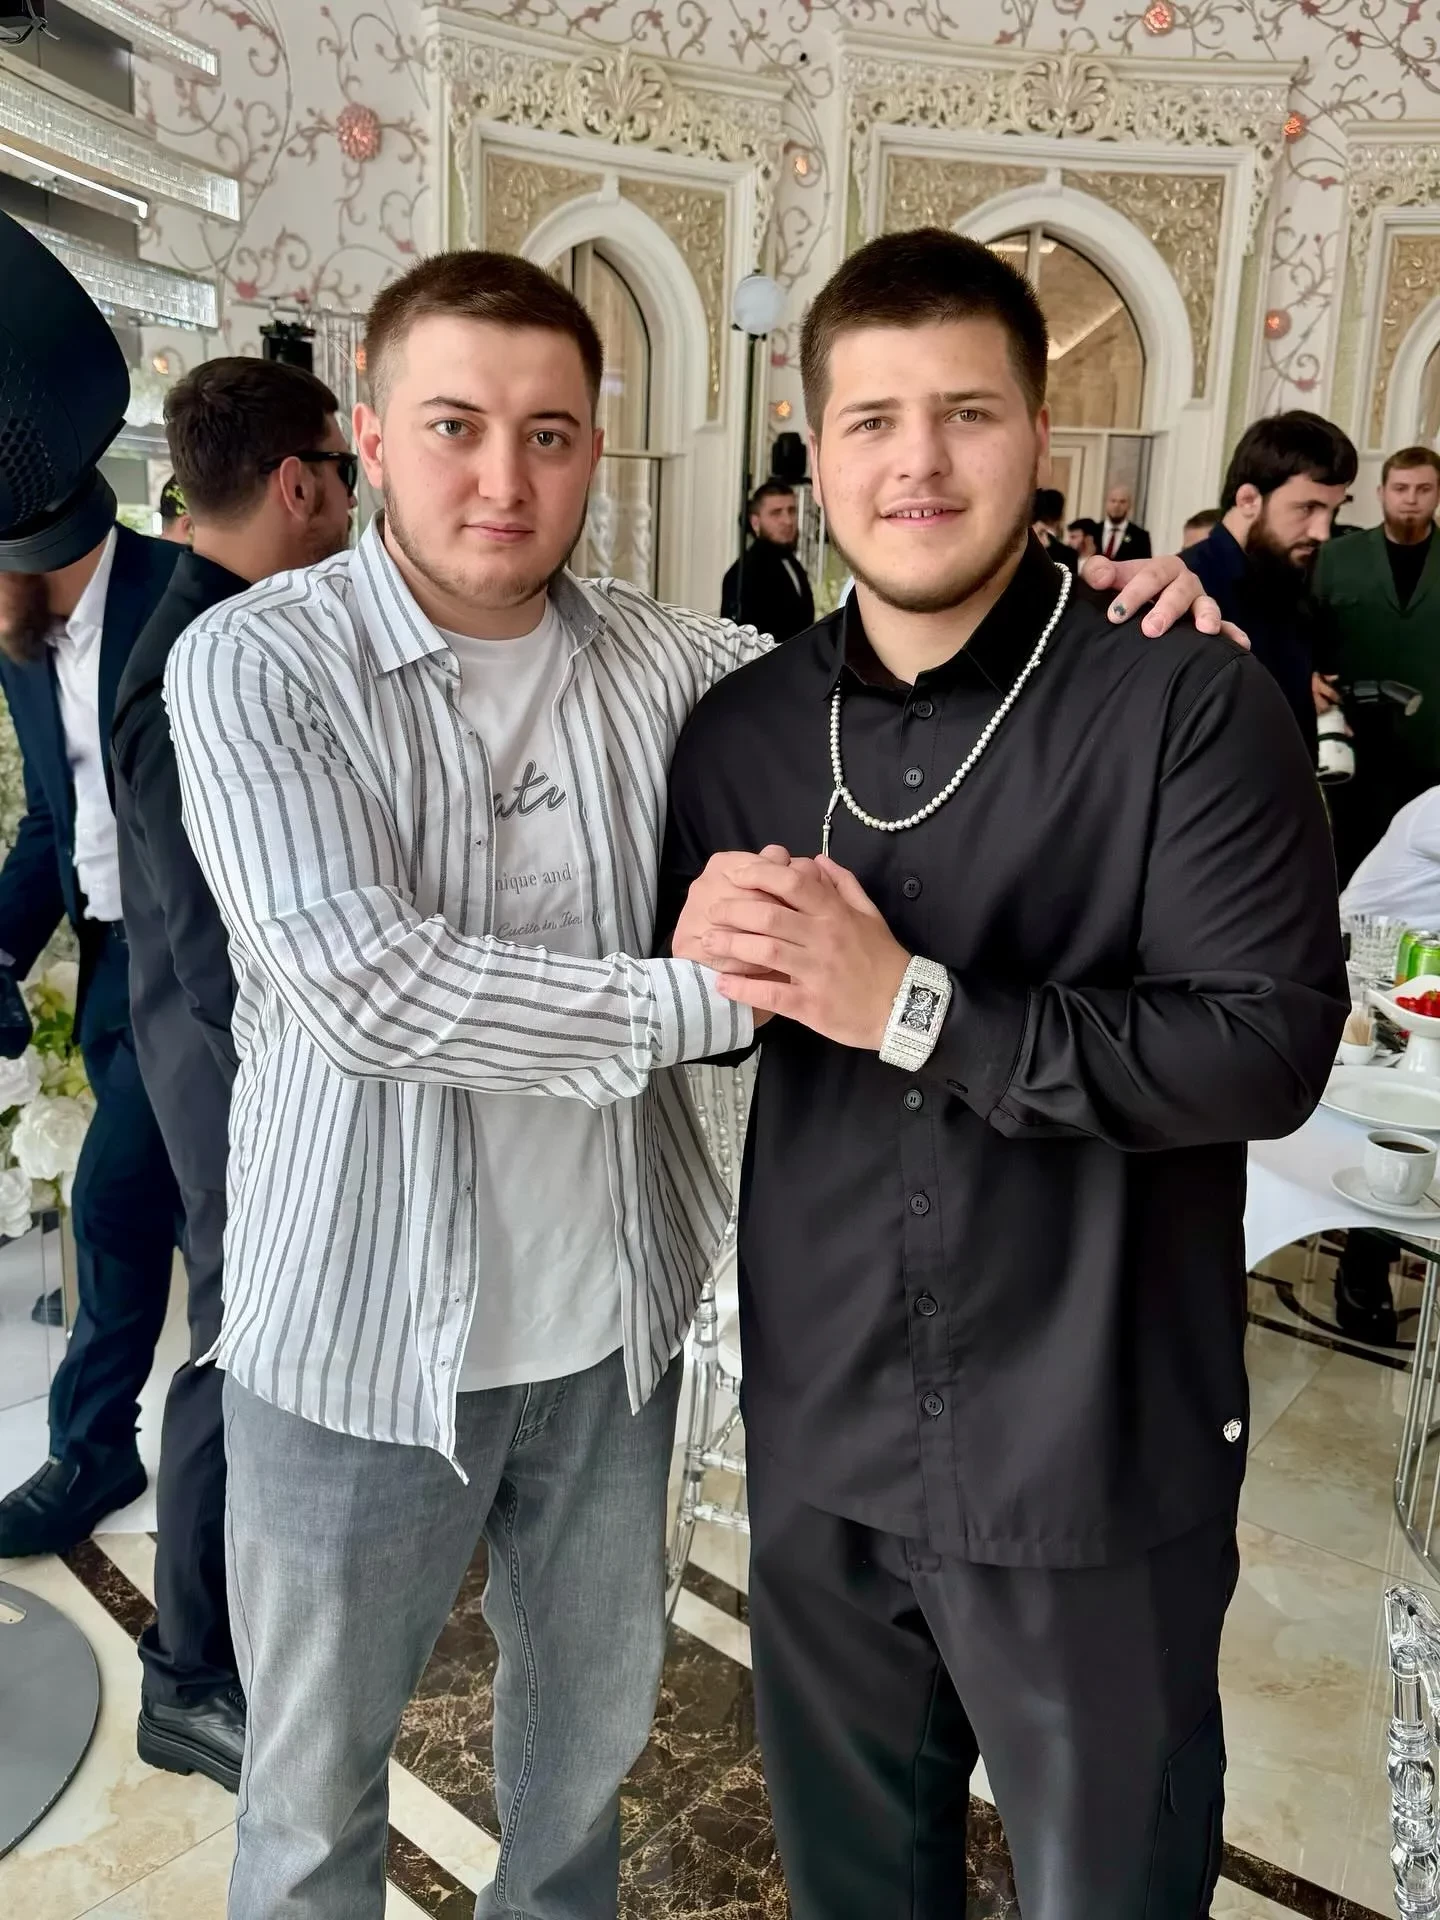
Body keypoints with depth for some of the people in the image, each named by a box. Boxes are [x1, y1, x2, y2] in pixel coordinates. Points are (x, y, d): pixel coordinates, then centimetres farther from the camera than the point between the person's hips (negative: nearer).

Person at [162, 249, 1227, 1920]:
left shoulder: (660, 661, -1)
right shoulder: (256, 665, -13)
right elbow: (361, 985, -26)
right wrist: (709, 995, -26)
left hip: (613, 1311, 4)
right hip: (362, 1334, -3)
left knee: (594, 1705, 26)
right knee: (316, 1777, 18)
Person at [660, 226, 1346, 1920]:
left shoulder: (1189, 705, -11)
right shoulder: (739, 730, 2)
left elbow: (1271, 1047, -19)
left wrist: (915, 1005, -24)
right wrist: (693, 963, -13)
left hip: (1094, 1464, -3)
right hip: (820, 1452, 4)